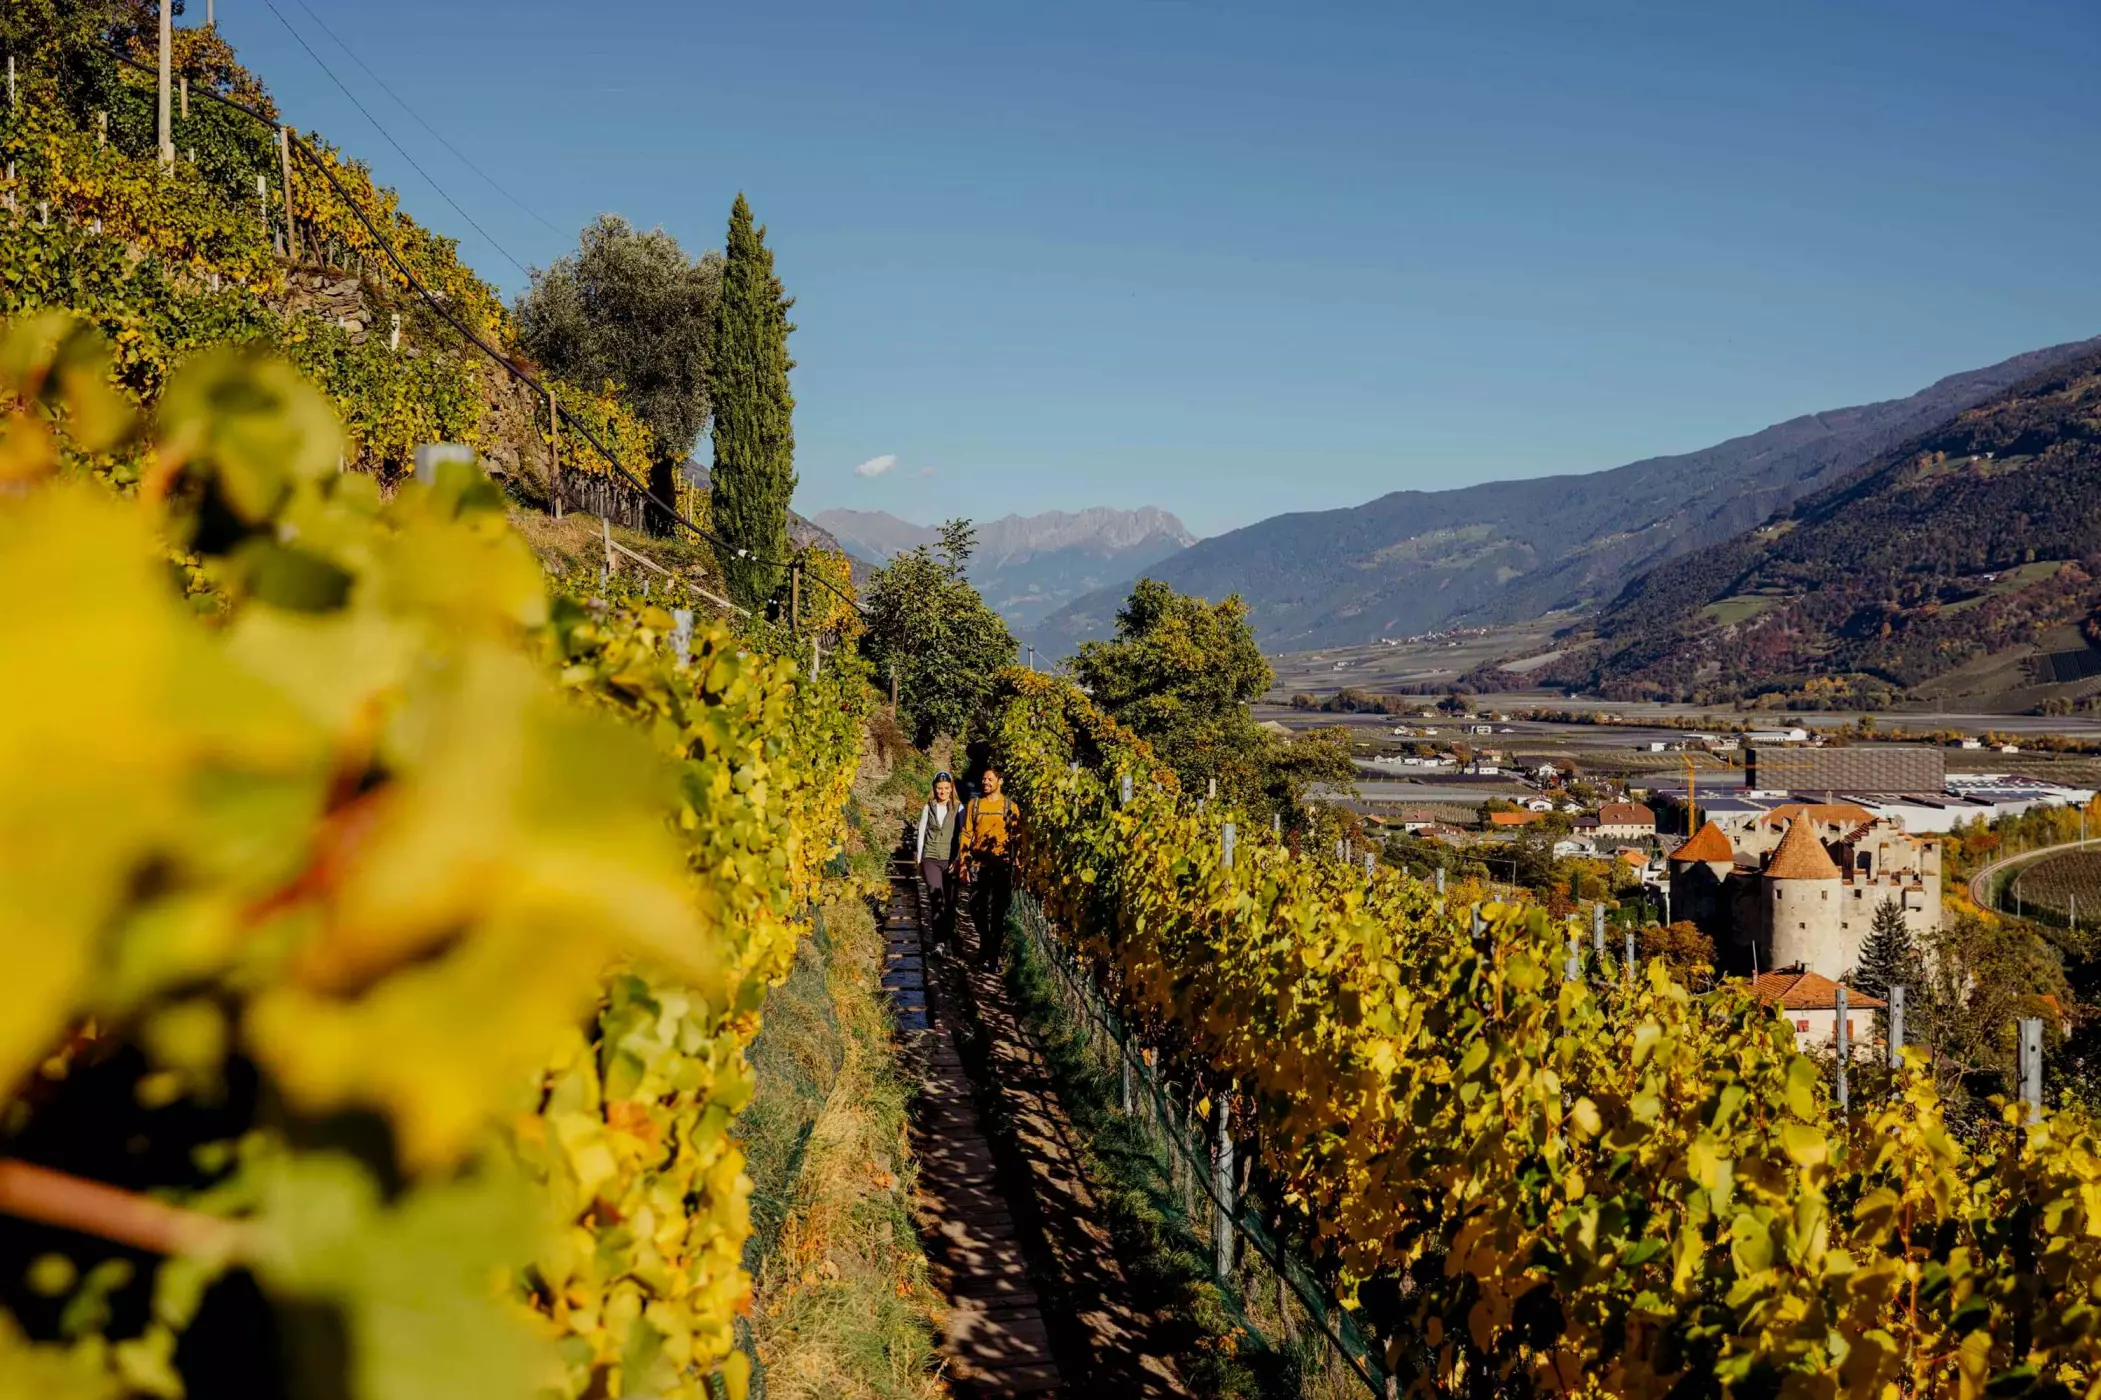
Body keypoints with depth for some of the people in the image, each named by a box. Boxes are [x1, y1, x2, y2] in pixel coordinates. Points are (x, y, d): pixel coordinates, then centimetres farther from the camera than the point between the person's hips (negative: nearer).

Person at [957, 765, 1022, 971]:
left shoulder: (1010, 806, 4)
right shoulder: (974, 804, 8)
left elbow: (1018, 836, 4)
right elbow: (966, 834, 6)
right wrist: (963, 863, -1)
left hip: (1002, 866, -2)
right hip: (979, 865, 2)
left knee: (998, 912, 0)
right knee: (977, 908, 5)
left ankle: (994, 955, 7)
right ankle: (986, 947, 25)